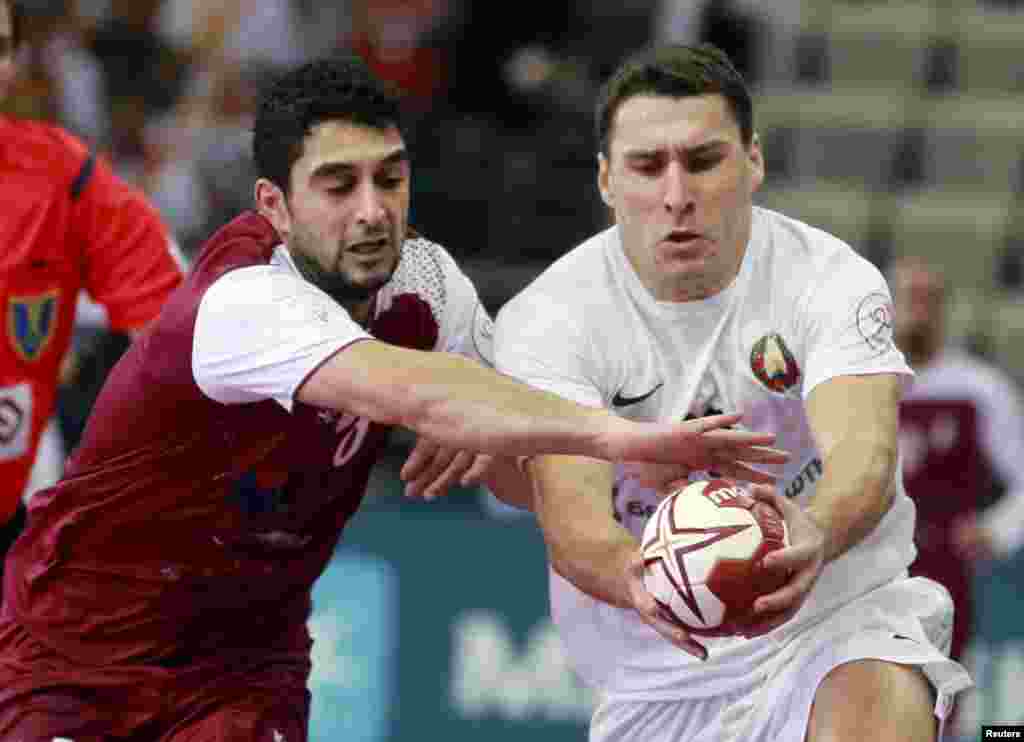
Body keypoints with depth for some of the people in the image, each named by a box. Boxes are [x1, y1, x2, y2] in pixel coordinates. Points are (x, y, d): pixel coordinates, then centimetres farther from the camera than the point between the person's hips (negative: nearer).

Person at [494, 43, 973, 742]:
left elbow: (862, 455, -27)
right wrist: (635, 576, -48)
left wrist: (814, 537, -51)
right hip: (653, 679, 3)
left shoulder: (831, 279, -10)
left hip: (835, 611, -2)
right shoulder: (546, 318, -10)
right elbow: (571, 516, -23)